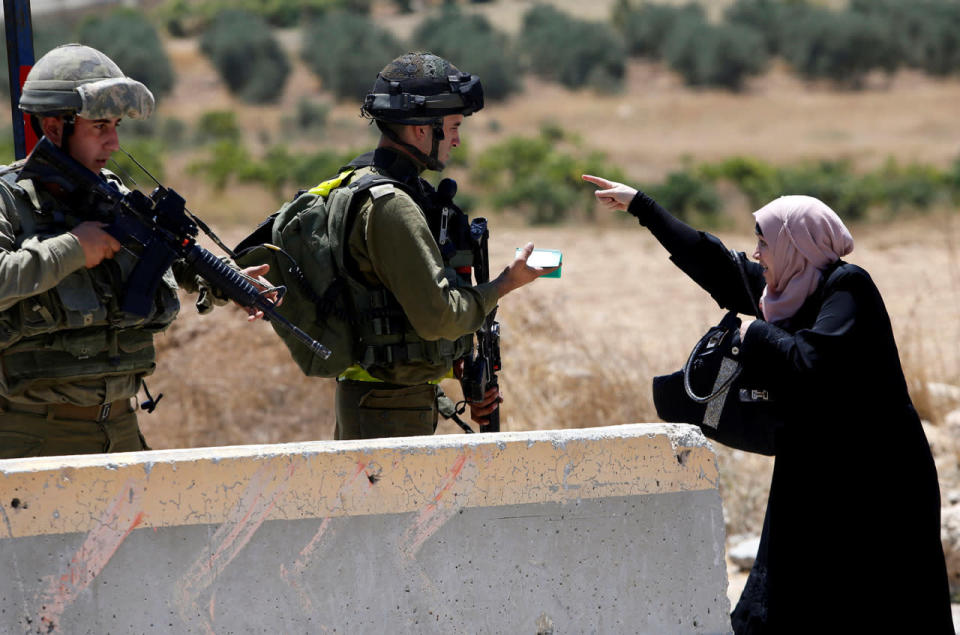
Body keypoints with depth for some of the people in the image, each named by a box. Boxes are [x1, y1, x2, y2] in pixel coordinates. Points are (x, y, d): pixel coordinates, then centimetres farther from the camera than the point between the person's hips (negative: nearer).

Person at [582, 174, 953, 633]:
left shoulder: (847, 288, -13)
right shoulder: (796, 289, 11)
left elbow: (814, 366, -28)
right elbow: (719, 268, 23)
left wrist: (758, 334, -10)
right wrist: (640, 206, 29)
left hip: (869, 490, -9)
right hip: (819, 483, 9)